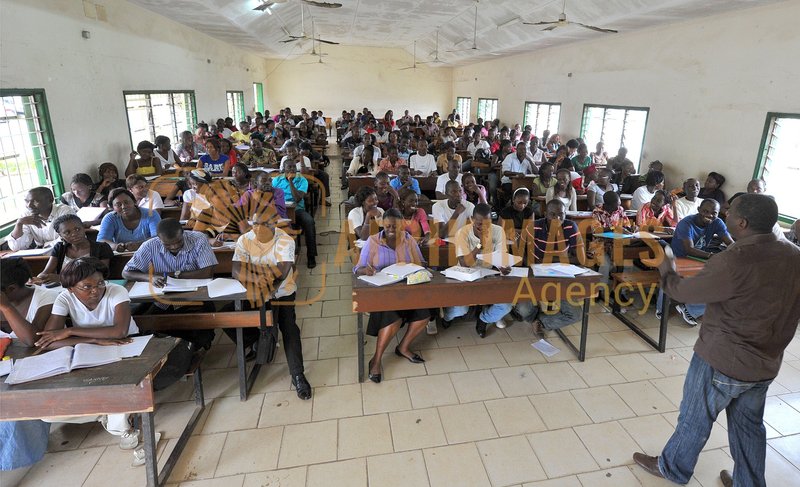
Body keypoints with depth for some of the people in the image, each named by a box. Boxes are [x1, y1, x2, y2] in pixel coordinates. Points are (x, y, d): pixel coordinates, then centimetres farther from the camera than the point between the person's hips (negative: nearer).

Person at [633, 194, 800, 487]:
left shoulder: (734, 261, -28)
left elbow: (682, 291, -17)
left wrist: (667, 270, 2)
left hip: (722, 361, -7)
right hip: (765, 363, 7)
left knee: (695, 419, 14)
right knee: (749, 425, 24)